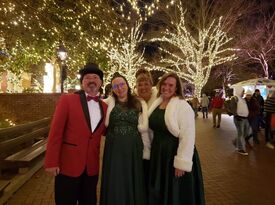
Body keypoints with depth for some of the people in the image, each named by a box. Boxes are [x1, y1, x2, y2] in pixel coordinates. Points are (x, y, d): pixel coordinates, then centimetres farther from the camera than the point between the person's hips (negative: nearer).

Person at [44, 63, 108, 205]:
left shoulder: (104, 106, 6)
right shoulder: (67, 100, -7)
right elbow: (56, 132, -9)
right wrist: (51, 162, -12)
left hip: (92, 167, 4)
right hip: (68, 164, -4)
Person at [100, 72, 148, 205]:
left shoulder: (140, 103, 2)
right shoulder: (109, 102, 3)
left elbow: (144, 127, -6)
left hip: (134, 149, 1)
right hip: (114, 149, 0)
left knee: (133, 184, 13)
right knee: (114, 186, 10)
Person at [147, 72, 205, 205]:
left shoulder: (183, 106, -16)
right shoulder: (156, 104, 4)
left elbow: (188, 137, -19)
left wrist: (182, 163, -21)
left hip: (175, 154, -6)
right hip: (158, 154, 6)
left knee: (175, 194, 11)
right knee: (159, 193, 21)